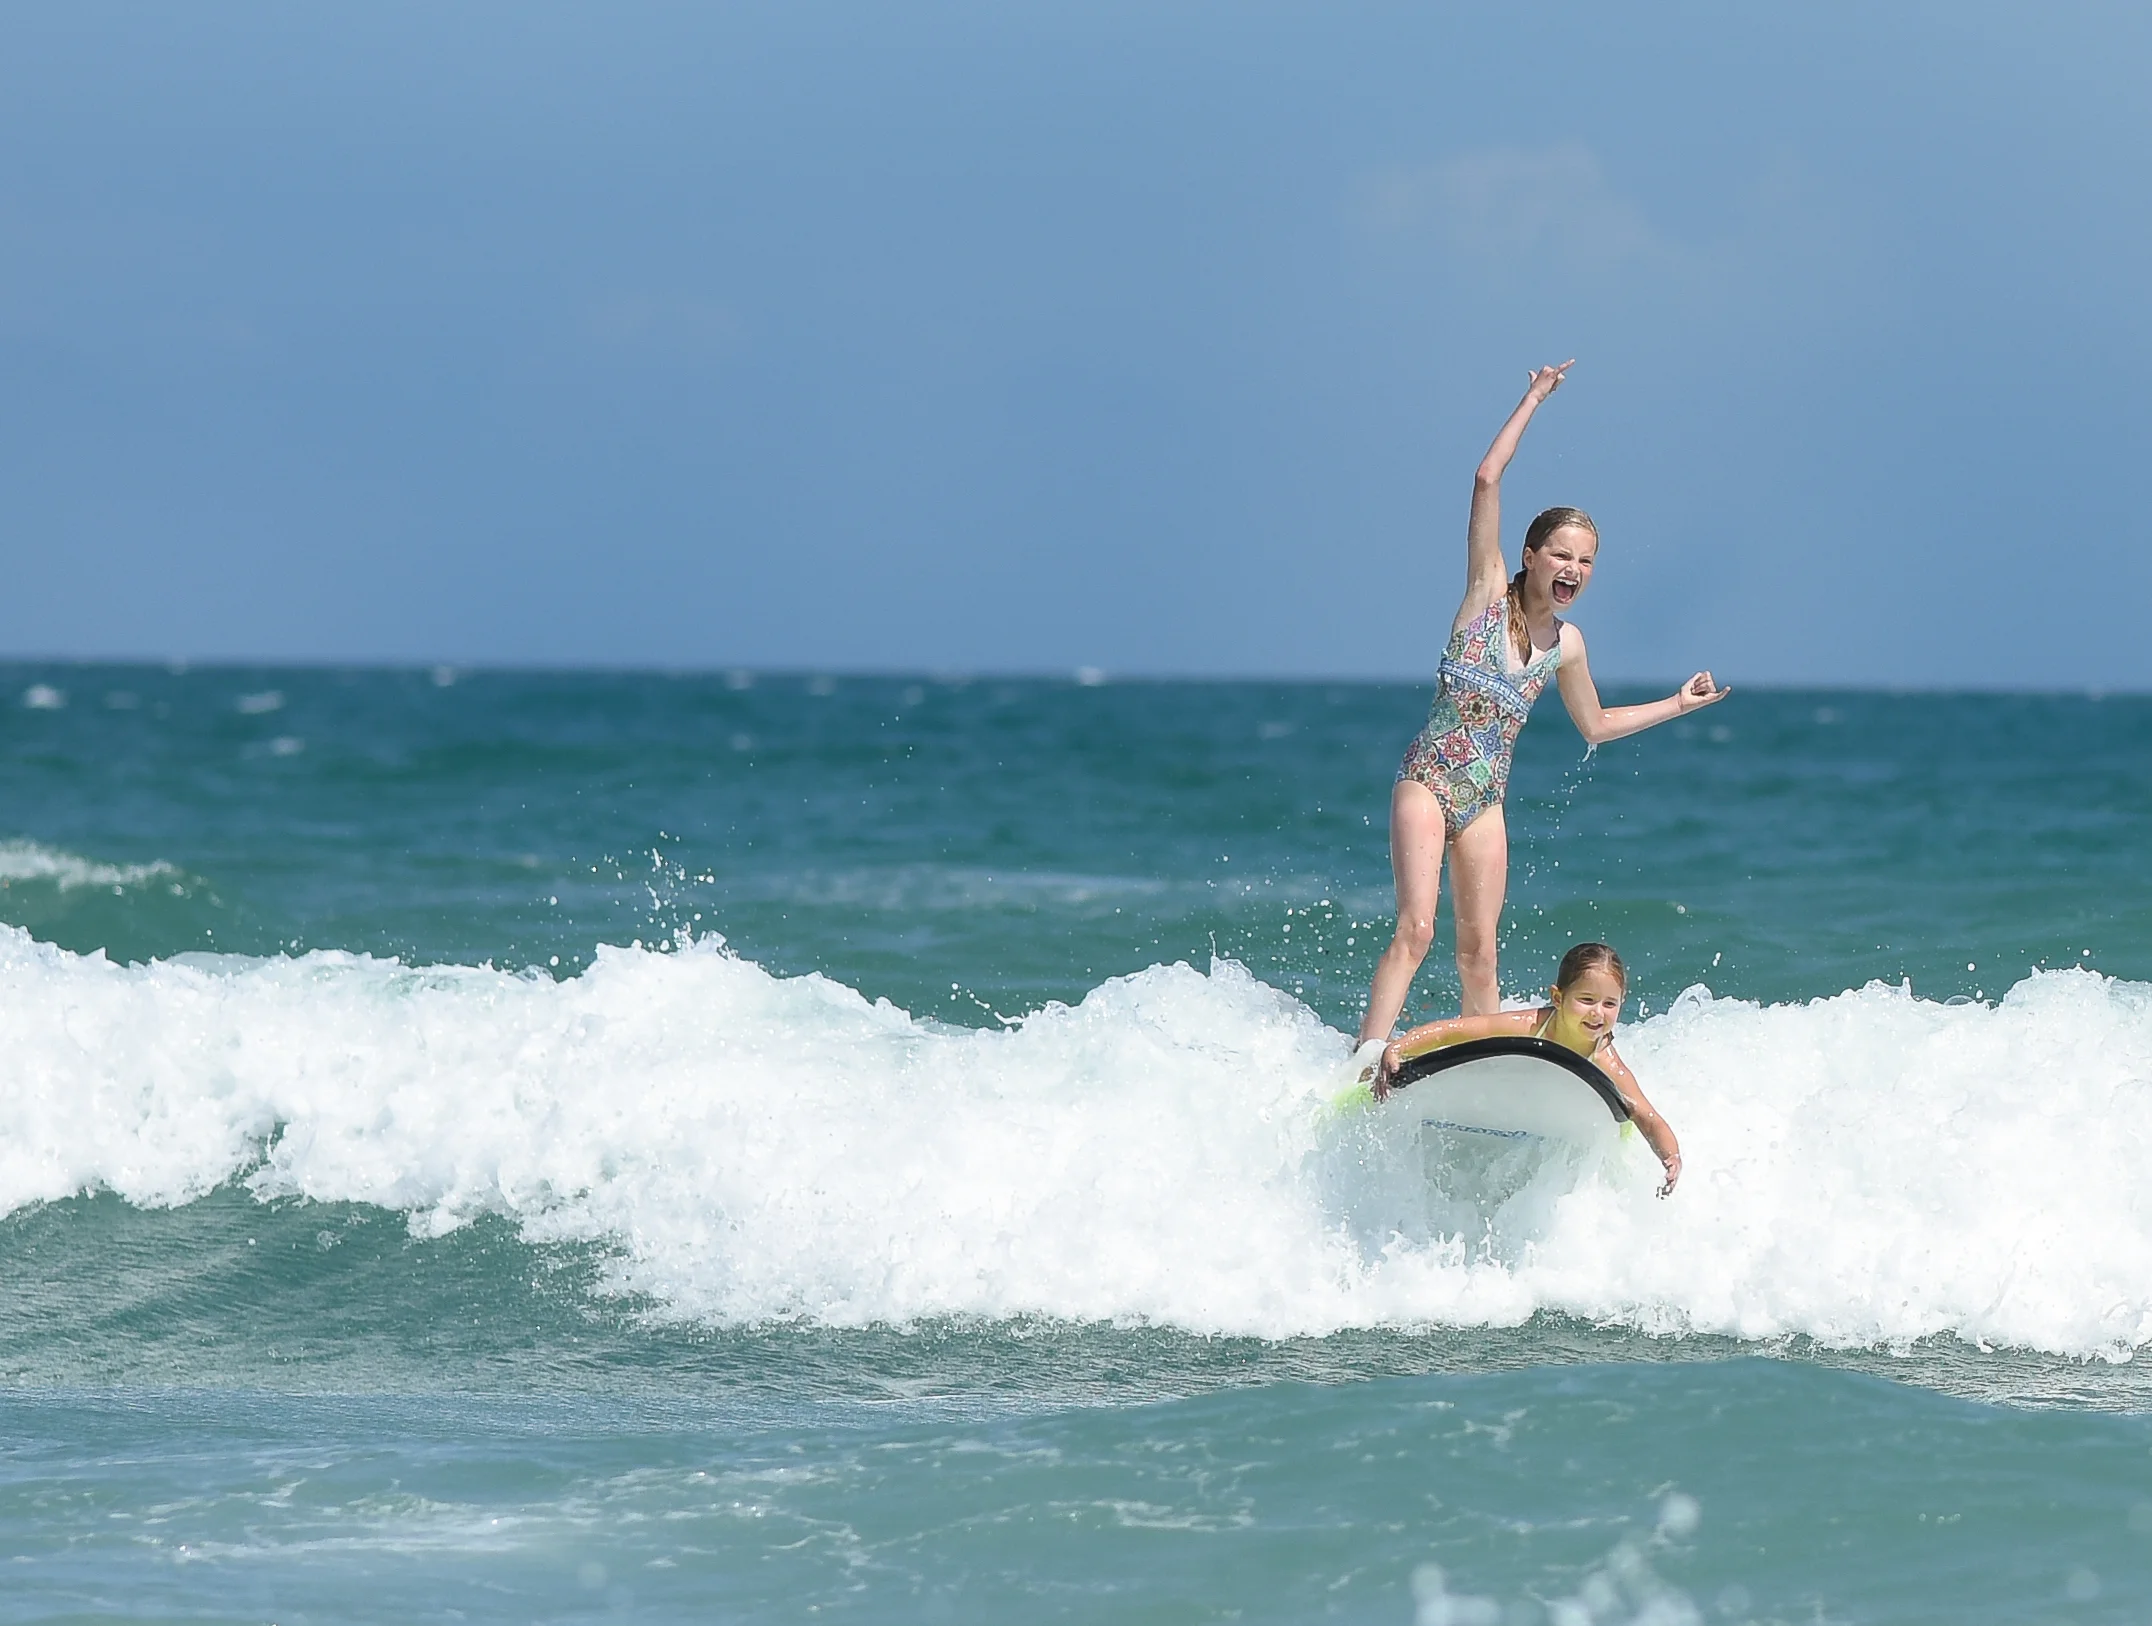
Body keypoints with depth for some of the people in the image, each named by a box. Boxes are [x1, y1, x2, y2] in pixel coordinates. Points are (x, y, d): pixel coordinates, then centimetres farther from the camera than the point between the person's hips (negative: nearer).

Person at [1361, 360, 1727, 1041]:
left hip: (1485, 801, 5)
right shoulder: (1488, 591, -6)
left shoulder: (1566, 643, 6)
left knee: (1479, 953, 6)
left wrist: (1678, 704, 21)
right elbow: (1487, 479, -13)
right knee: (1415, 929, -19)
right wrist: (1535, 398, -11)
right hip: (1427, 781, -5)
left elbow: (1595, 725, 24)